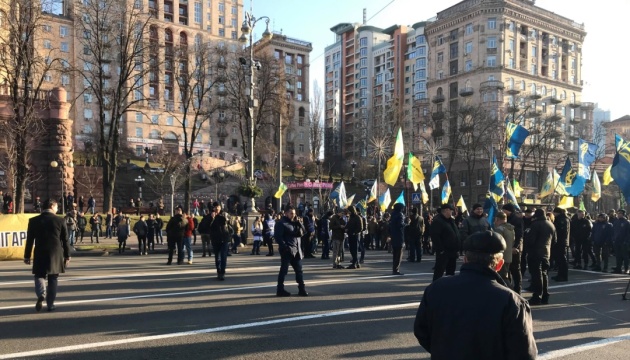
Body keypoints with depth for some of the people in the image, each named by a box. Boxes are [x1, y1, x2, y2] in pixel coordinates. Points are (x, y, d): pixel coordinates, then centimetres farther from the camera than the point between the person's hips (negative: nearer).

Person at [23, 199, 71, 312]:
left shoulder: (33, 221, -1)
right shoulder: (60, 221, -4)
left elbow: (30, 240, 3)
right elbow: (65, 240, 0)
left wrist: (27, 256, 11)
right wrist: (67, 256, 8)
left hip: (40, 254, 1)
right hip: (56, 255, 0)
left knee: (39, 276, 13)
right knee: (53, 279, 10)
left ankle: (41, 295, -14)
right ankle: (50, 304, 11)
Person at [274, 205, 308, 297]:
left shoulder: (295, 222, 17)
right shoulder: (281, 223, -6)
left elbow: (303, 232, 11)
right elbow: (278, 237, -13)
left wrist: (299, 223, -2)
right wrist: (285, 247, -20)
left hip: (296, 250, 7)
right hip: (287, 250, -7)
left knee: (299, 269, 8)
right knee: (284, 270, -1)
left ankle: (302, 289, 14)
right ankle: (280, 290, 7)